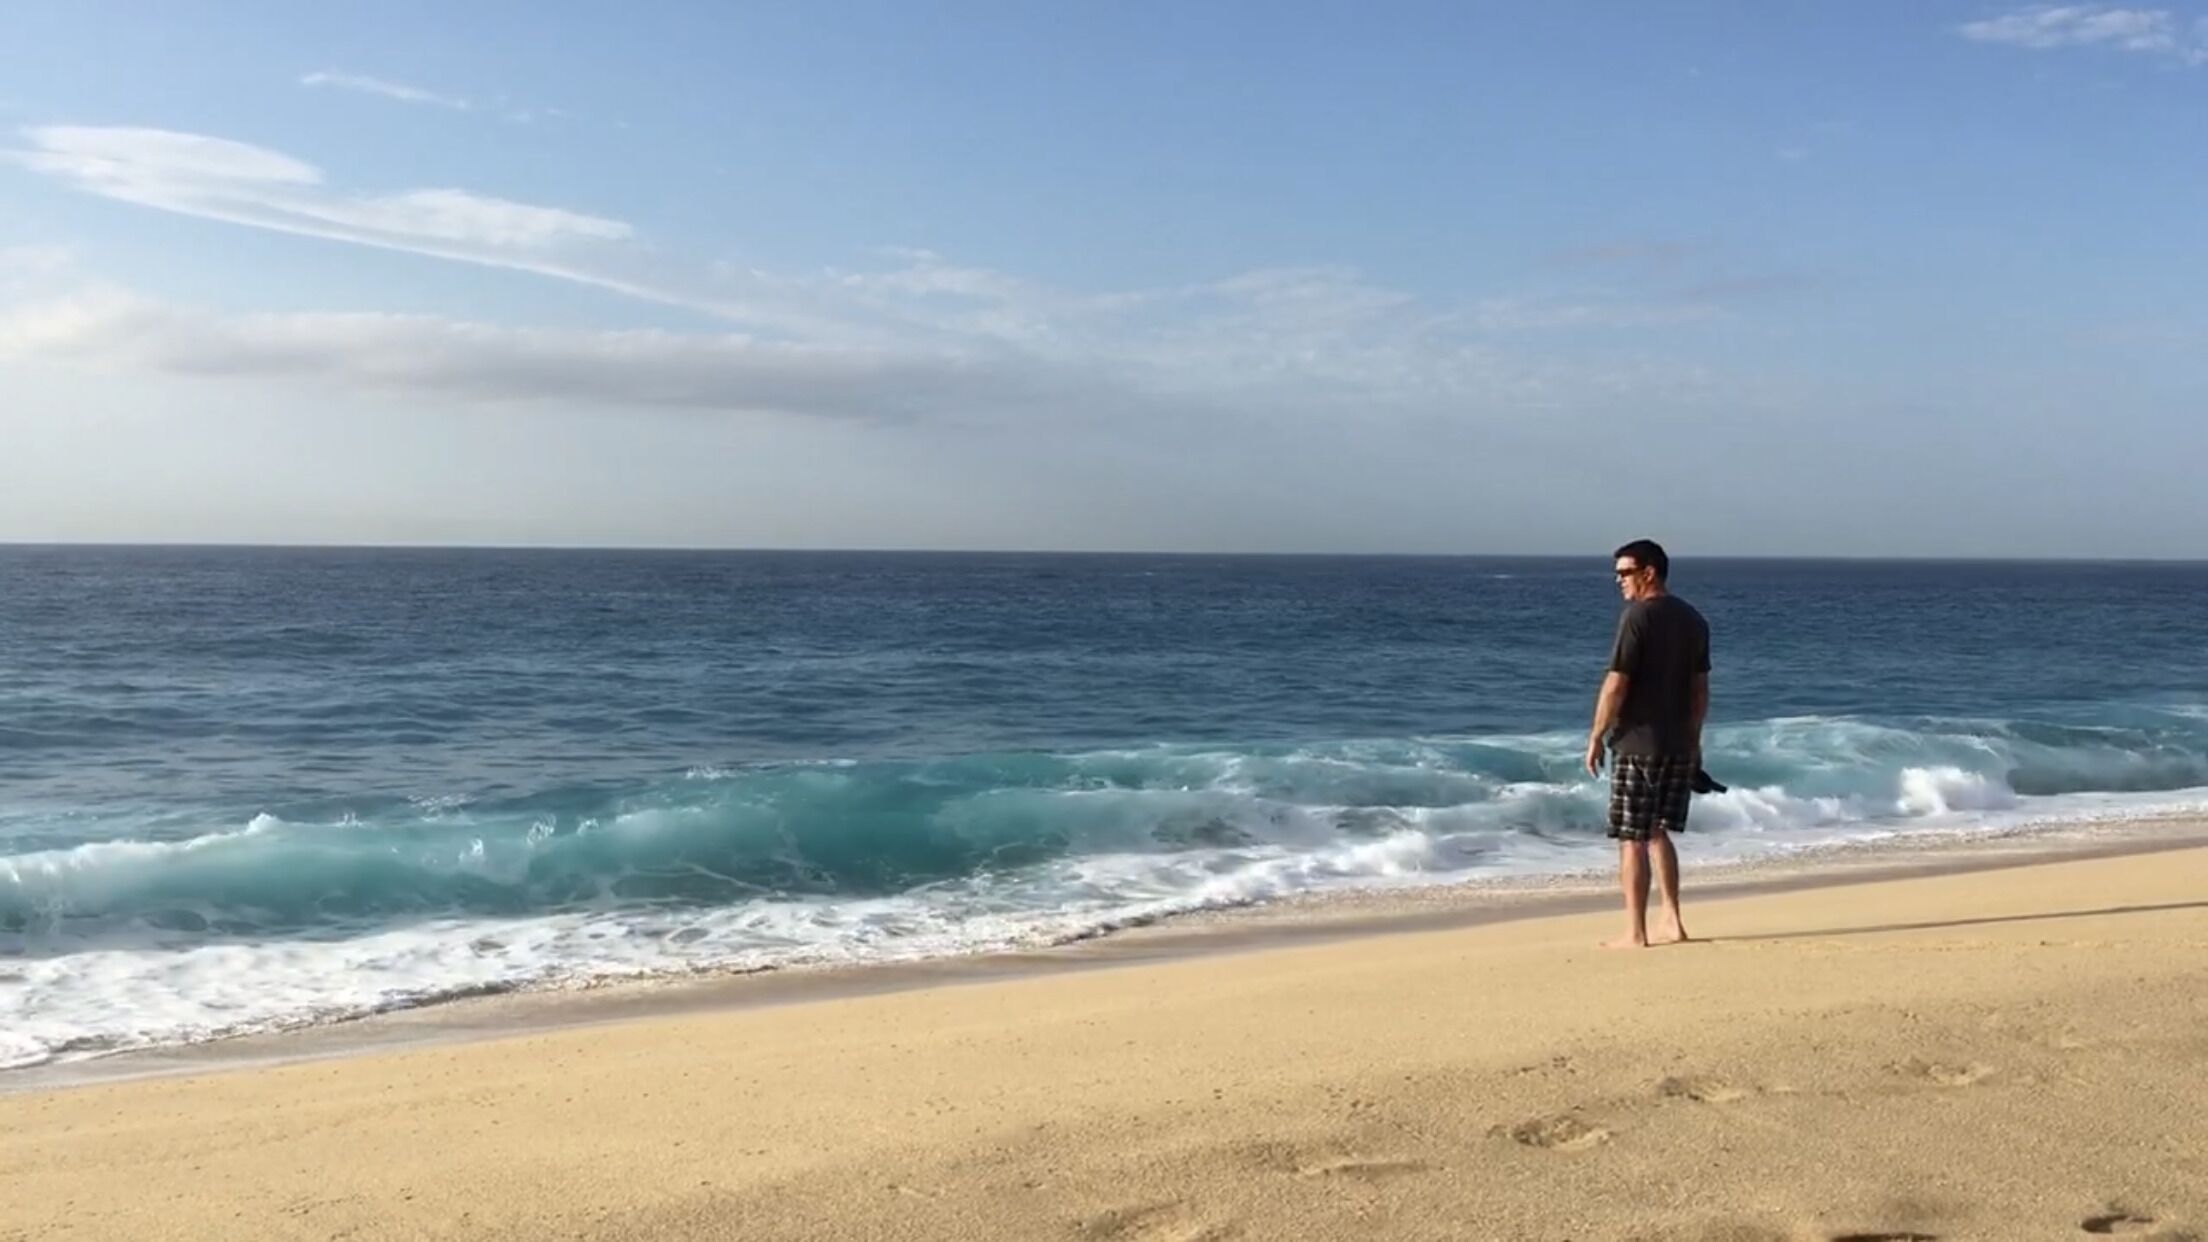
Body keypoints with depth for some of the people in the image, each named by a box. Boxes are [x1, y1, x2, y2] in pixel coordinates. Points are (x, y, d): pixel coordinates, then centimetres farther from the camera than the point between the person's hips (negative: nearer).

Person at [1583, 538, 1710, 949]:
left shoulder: (1638, 616, -12)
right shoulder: (1693, 619, 10)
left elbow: (1616, 684, -15)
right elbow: (1700, 687, 13)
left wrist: (1596, 737, -7)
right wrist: (1693, 739, 20)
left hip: (1638, 744, -7)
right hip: (1680, 745, 7)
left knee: (1632, 839, 0)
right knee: (1658, 831, 19)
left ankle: (1635, 932, 2)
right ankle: (1671, 921, 18)